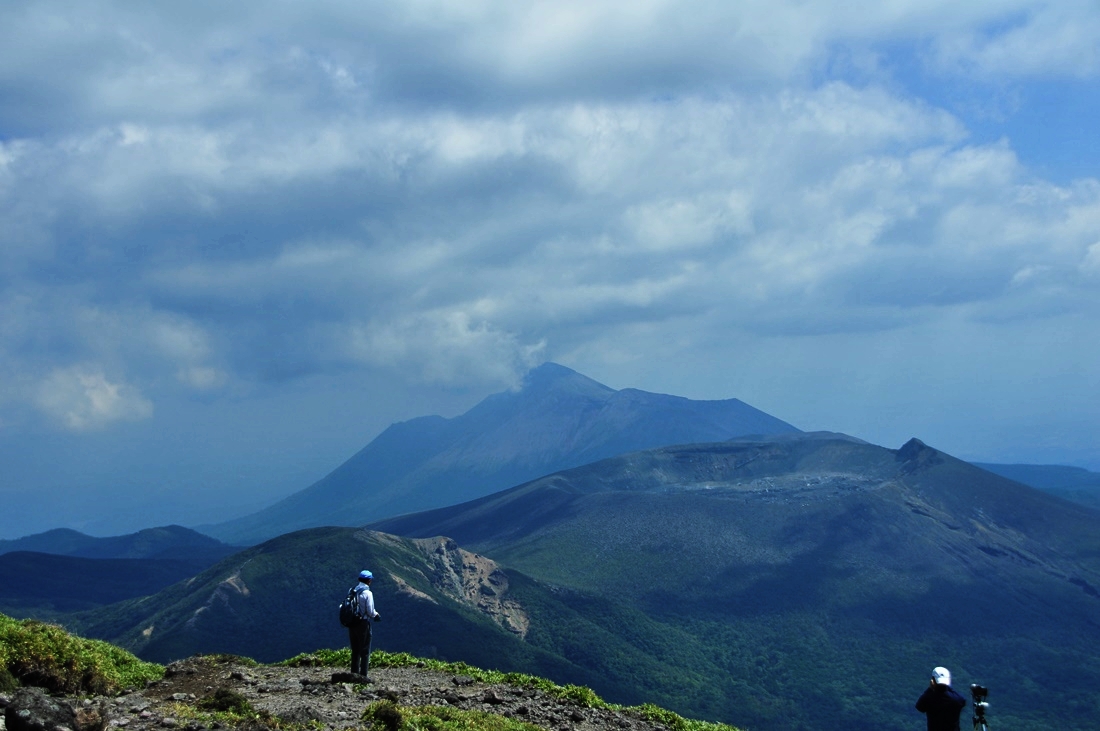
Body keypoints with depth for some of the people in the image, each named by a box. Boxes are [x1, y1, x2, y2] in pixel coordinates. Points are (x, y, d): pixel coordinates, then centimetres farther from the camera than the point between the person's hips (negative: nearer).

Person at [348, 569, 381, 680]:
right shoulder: (367, 593, -14)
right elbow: (370, 611, -16)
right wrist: (376, 615, 7)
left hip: (352, 623, 6)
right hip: (363, 623, -6)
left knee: (355, 650, 16)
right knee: (365, 651, 1)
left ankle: (354, 673, 20)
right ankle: (363, 675, -2)